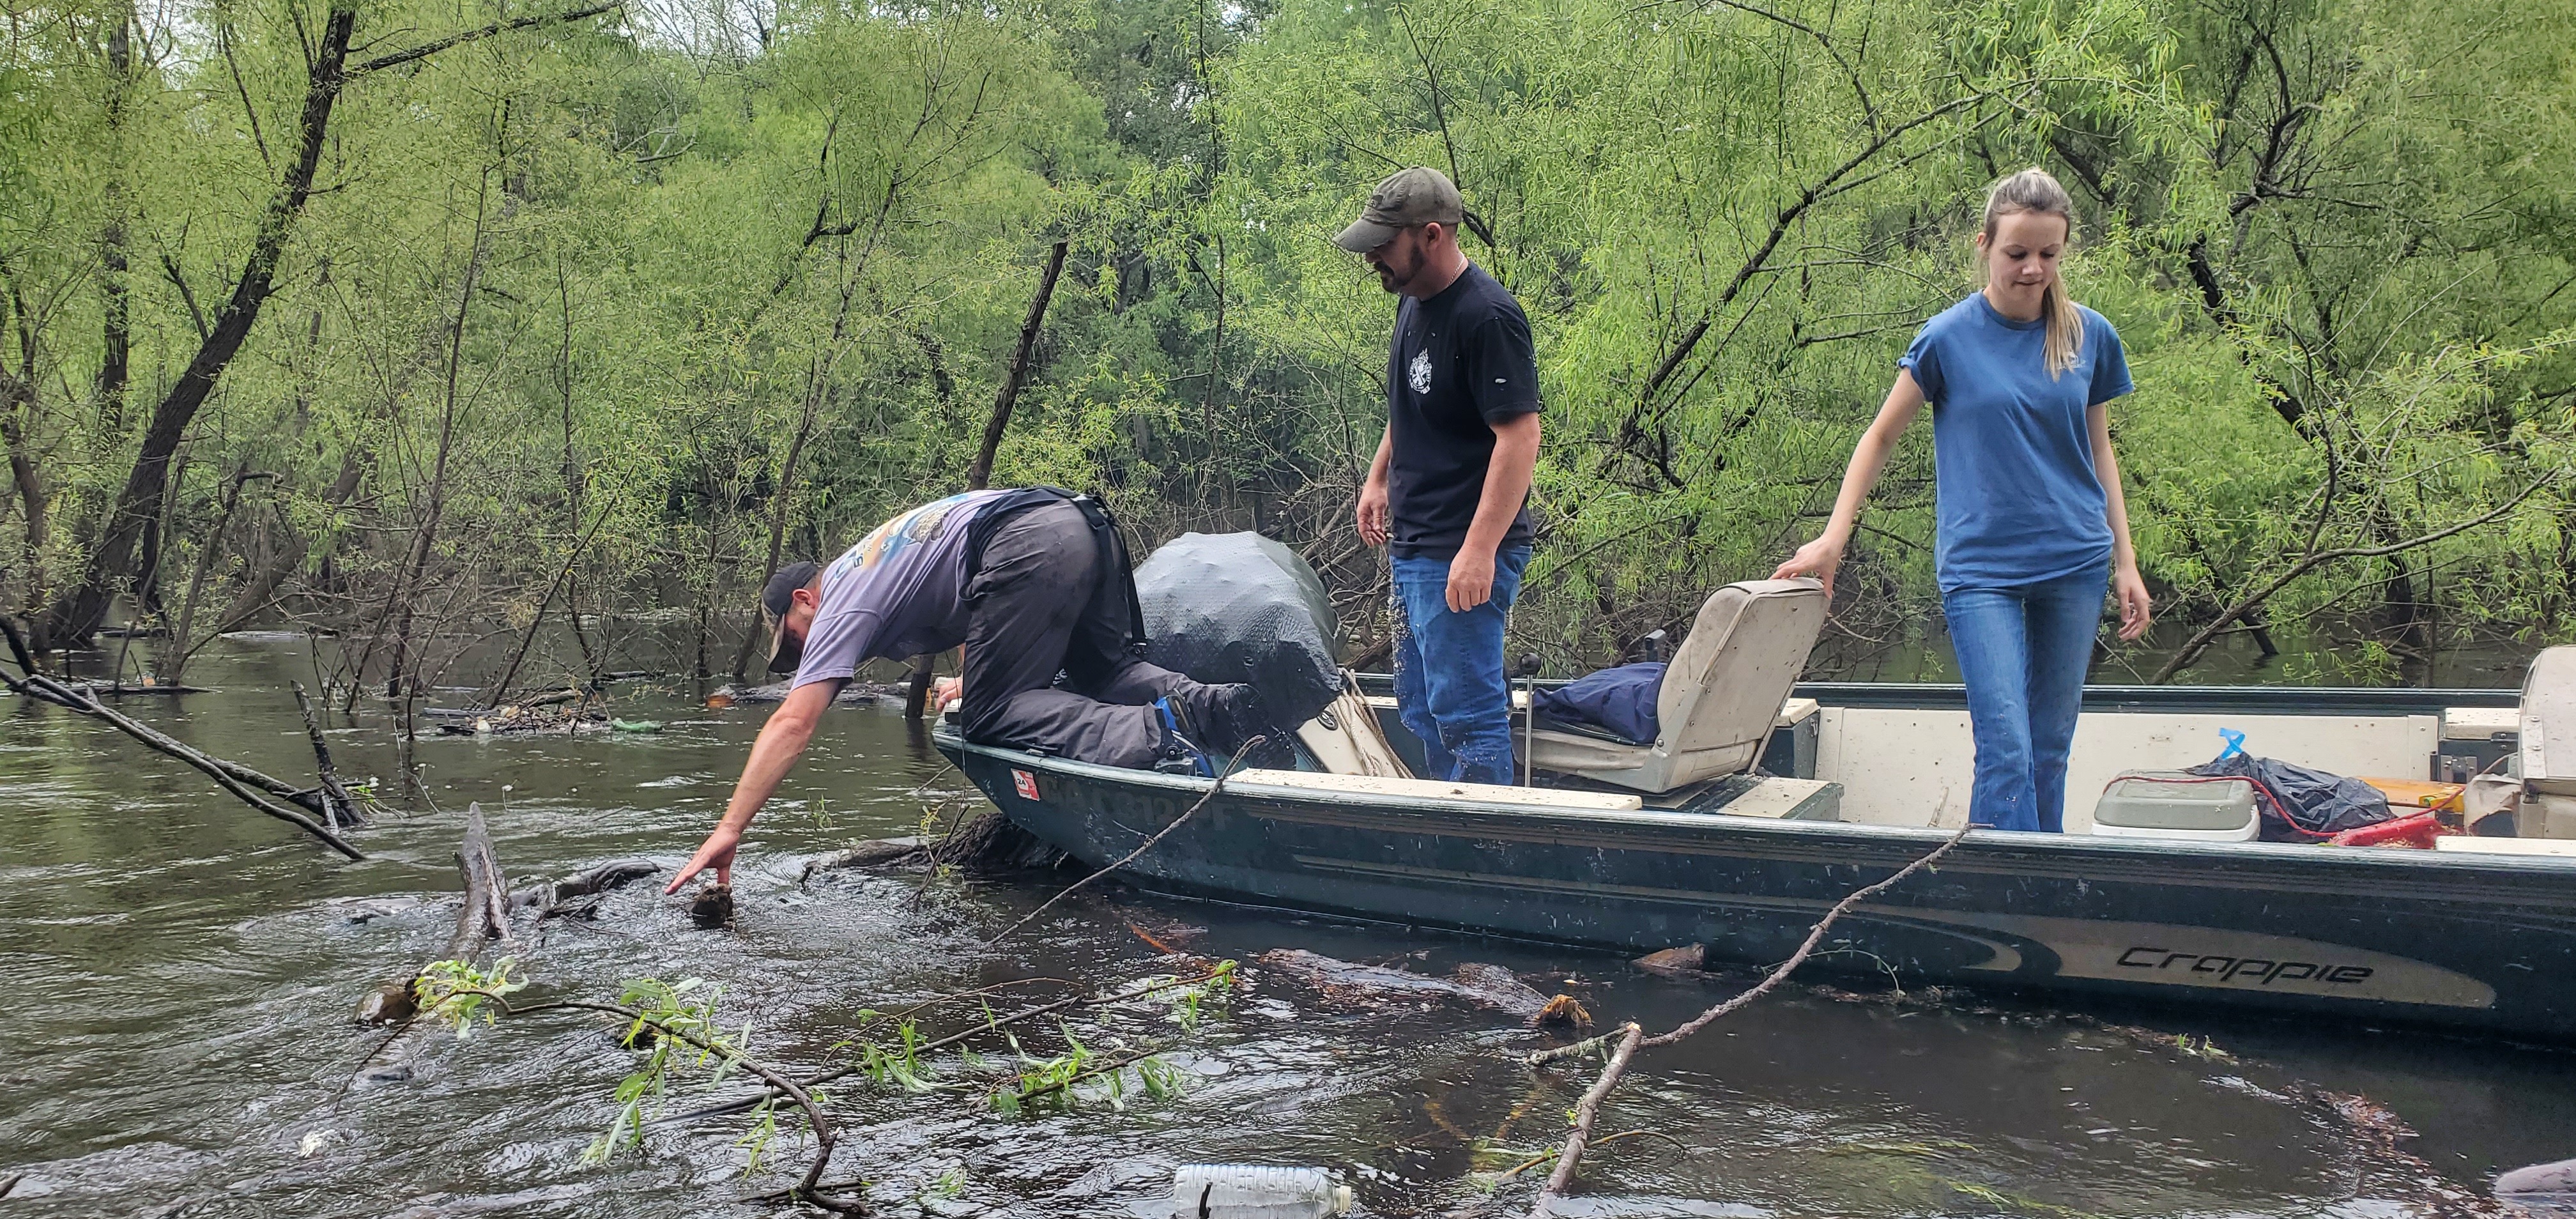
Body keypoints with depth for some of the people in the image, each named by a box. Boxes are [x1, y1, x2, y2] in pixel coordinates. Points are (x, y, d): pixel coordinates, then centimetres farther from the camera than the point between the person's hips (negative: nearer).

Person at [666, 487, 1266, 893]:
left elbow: (790, 723, 0)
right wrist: (981, 675, 39)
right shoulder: (871, 563, 35)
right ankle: (1210, 704, -3)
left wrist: (729, 831, -2)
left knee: (994, 716, -5)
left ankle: (1150, 732, -27)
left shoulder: (843, 606, 9)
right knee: (1110, 671, 24)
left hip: (1028, 545, -9)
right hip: (1084, 519, 9)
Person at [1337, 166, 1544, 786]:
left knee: (1464, 710, -6)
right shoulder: (1413, 300, 10)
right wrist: (1379, 479, 24)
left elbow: (1519, 436, -24)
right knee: (1421, 707, 16)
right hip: (1412, 544, 10)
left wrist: (1479, 551, -27)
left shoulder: (1488, 317, -19)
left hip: (1464, 554, -10)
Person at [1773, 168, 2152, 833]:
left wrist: (2125, 562, 11)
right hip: (1980, 569, -3)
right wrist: (1832, 540, -4)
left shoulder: (2090, 336, 4)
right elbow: (1881, 436, 2)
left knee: (2051, 749, 10)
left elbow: (2099, 449, 13)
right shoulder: (1949, 337, -6)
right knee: (2006, 751, -12)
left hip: (2075, 563, 3)